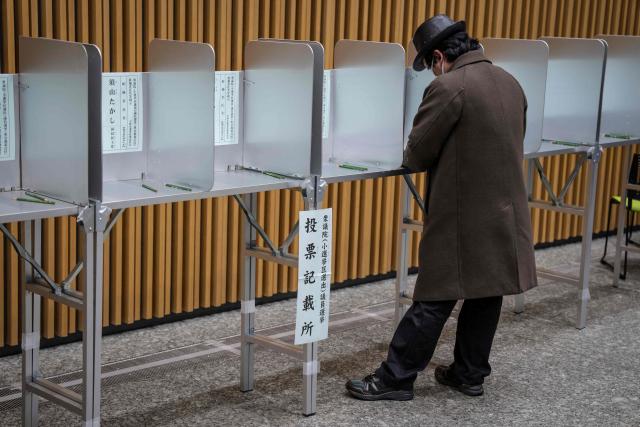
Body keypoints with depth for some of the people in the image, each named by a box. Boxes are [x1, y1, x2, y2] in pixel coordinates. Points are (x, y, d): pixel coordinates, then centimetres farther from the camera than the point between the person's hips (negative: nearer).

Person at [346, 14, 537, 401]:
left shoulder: (449, 88, -16)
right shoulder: (511, 83, 9)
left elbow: (416, 156, -14)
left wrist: (428, 156, 9)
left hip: (463, 218, -8)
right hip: (506, 212, 8)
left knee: (435, 301, -3)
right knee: (487, 294, 14)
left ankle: (396, 378, 5)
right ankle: (470, 373, 25)